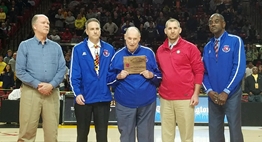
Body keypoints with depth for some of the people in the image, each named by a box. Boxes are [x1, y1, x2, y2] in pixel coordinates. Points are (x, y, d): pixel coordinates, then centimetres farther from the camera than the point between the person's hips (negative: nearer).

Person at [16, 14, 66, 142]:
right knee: (27, 131, -1)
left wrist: (51, 85, -11)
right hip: (31, 92, -2)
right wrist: (37, 84, -11)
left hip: (52, 93, 2)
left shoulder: (56, 47, 12)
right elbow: (20, 71, -2)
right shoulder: (25, 45, 5)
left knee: (51, 131, 4)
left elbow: (62, 69, 5)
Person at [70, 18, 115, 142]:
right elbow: (74, 74, -6)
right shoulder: (78, 49, -2)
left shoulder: (109, 49, 6)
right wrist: (77, 93, -15)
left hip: (104, 97, 2)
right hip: (84, 97, -1)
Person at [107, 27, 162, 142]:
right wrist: (118, 77, -13)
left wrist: (151, 75, -12)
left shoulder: (149, 52, 4)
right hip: (125, 103, 0)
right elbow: (109, 79, 6)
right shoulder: (118, 55, 3)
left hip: (147, 102, 0)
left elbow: (160, 76, 8)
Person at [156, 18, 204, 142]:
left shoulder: (190, 48, -1)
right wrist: (157, 88, 6)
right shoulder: (160, 50, 11)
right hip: (165, 98, 4)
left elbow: (199, 71, -3)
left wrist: (196, 94, -8)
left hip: (185, 98, -3)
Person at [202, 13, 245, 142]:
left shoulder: (235, 41, -3)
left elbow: (239, 67, -12)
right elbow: (204, 71, 10)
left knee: (235, 130, 1)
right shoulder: (207, 47, 11)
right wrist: (209, 91, -7)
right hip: (213, 96, 4)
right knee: (214, 131, 8)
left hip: (231, 94, -4)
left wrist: (226, 92, -15)